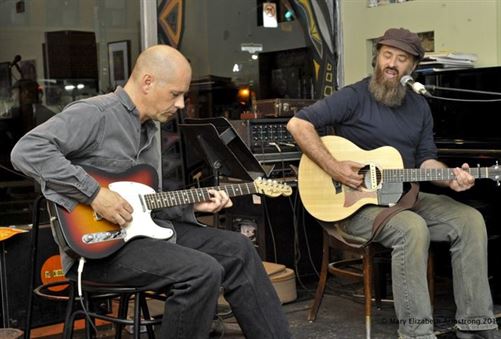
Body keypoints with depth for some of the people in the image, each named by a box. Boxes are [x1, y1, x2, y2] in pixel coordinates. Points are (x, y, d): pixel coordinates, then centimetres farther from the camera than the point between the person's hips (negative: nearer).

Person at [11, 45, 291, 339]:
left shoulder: (150, 129, 16)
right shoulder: (95, 114, -13)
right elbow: (27, 151, -25)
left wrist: (191, 205, 6)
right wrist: (94, 193, -27)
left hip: (143, 228, 9)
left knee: (237, 248, 3)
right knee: (202, 271, -26)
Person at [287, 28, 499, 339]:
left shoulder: (419, 106, 12)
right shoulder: (353, 97, -9)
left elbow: (426, 159, 12)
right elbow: (298, 124, -16)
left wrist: (450, 178, -10)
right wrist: (334, 167, -22)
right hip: (355, 203, -7)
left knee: (470, 220, -12)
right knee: (412, 228, -34)